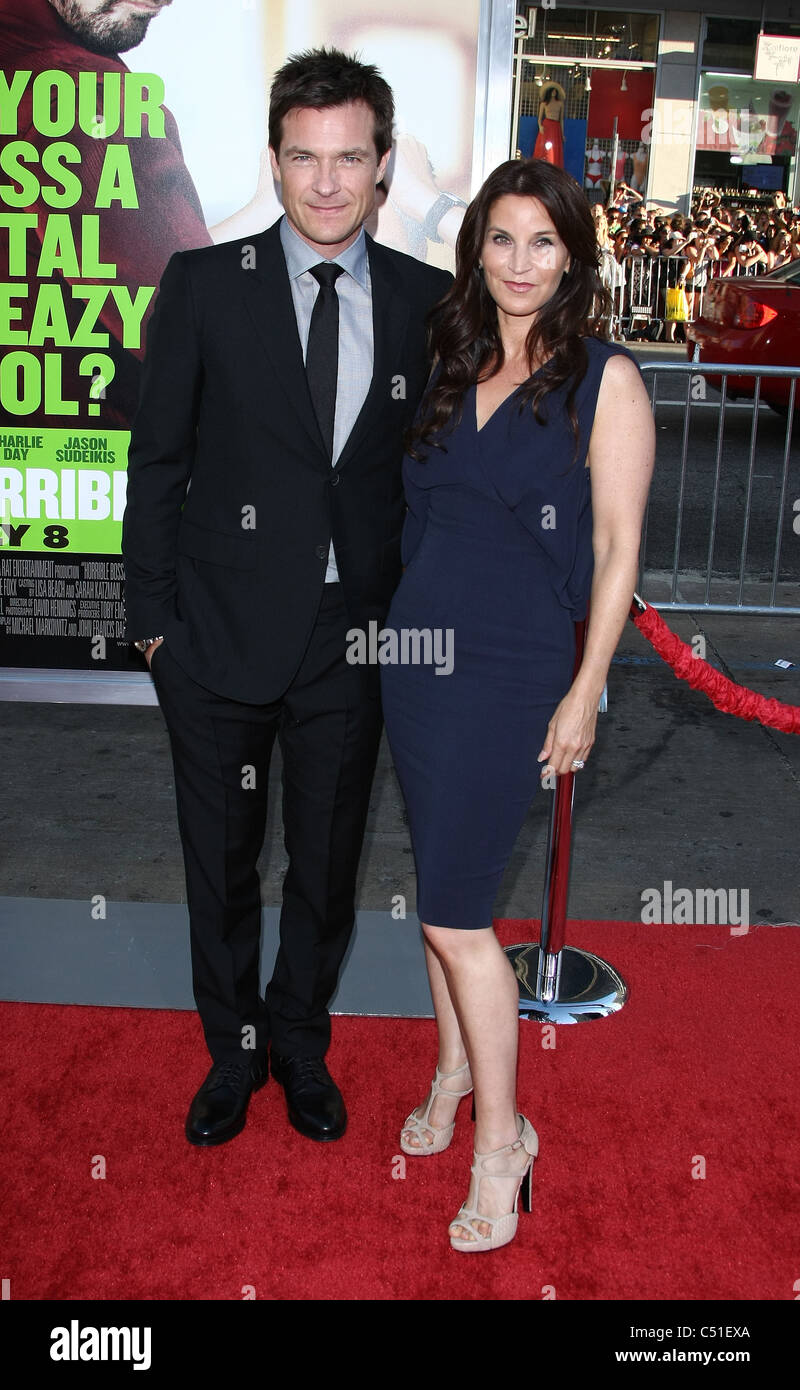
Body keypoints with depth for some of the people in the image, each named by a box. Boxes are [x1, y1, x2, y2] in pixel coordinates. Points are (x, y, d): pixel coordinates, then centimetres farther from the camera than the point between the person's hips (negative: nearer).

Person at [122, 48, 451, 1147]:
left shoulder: (427, 300, 1)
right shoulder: (204, 285, -4)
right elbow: (157, 460, -2)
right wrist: (153, 614, -3)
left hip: (354, 640, 1)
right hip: (221, 636, -1)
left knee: (328, 863, 15)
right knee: (221, 862, 14)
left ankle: (301, 1044, 39)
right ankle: (234, 1049, 38)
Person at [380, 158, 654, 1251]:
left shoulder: (605, 379, -5)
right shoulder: (452, 369, 11)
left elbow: (618, 547, -7)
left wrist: (585, 693, -10)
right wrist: (404, 631, 11)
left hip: (515, 673, -5)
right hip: (417, 657, 6)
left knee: (455, 910, -5)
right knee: (440, 887, 14)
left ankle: (501, 1131, 14)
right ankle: (457, 1063, 35)